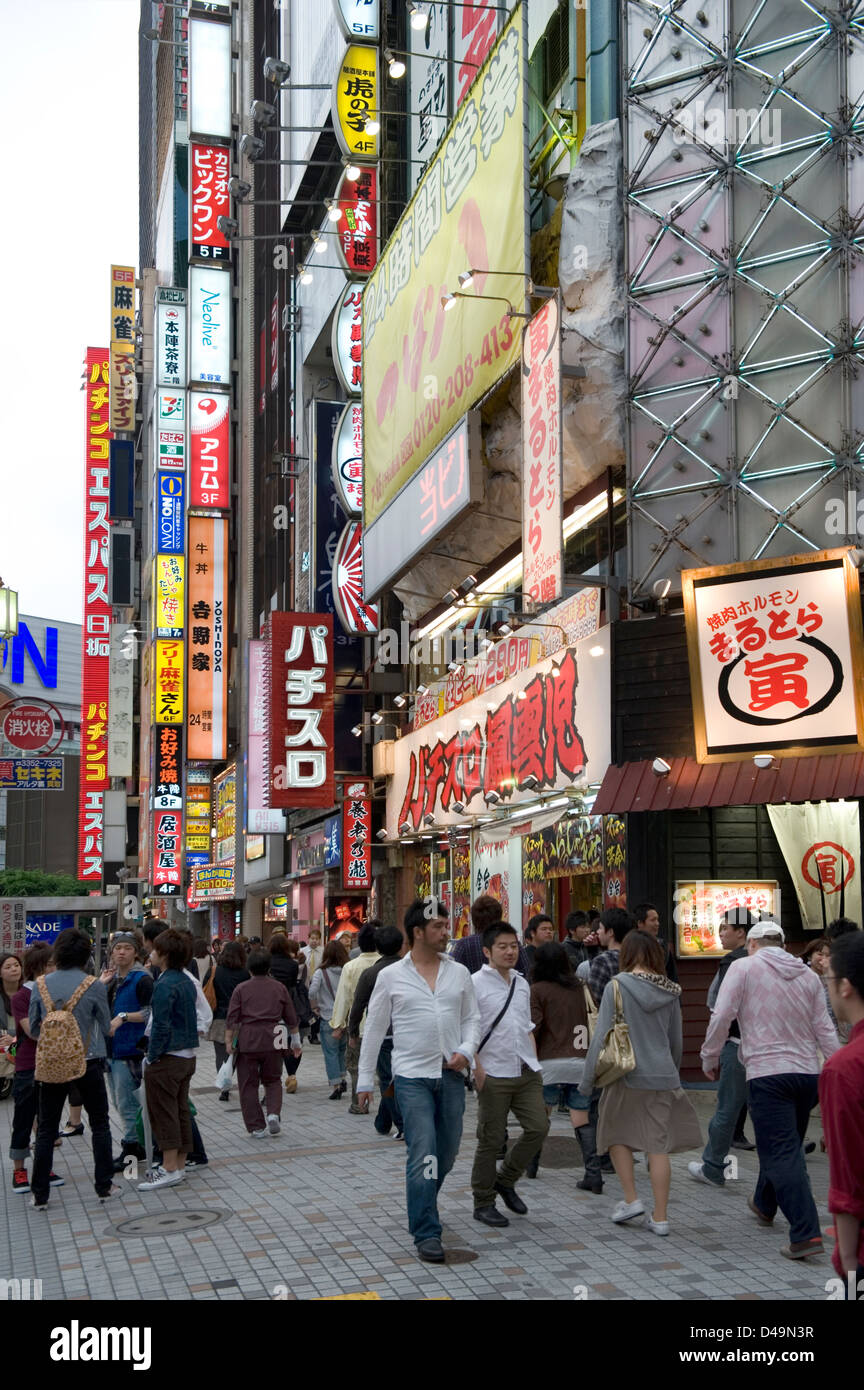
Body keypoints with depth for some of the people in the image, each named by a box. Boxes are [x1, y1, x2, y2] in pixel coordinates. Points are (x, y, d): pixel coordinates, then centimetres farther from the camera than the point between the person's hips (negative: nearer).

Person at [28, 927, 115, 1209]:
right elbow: (105, 1028, -1)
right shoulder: (94, 986, -11)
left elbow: (33, 1028, 3)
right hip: (88, 1062, -2)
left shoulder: (41, 985, -5)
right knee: (99, 1123, 13)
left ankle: (40, 1194, 10)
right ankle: (104, 1186, 15)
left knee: (46, 1129, 9)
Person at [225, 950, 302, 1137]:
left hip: (247, 1040, -2)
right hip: (273, 1041, 2)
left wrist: (229, 1041, 4)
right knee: (272, 1080, 17)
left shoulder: (241, 989, 2)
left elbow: (232, 1019, -2)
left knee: (248, 1085, 7)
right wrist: (296, 1042, 21)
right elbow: (291, 1019, 12)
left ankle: (257, 1127, 7)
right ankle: (273, 1113, -5)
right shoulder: (279, 988, 7)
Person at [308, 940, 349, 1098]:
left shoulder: (321, 972, -8)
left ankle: (336, 1086, 2)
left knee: (330, 1053, 5)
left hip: (328, 1018, -3)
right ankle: (342, 1079, 18)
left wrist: (315, 1007, -3)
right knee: (341, 1049, 22)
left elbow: (312, 992, -19)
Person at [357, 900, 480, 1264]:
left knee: (447, 1153, 11)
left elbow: (472, 1018, 12)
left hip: (451, 1074, 4)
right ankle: (426, 1234, -4)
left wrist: (466, 1051, -7)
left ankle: (421, 1208, 36)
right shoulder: (391, 977, -1)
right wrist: (365, 1079, 5)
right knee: (423, 1154, -11)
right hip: (412, 1075, -4)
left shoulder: (459, 973, 7)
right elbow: (374, 1029, 4)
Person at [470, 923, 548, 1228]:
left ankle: (506, 1180, 20)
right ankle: (483, 1203, 13)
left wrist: (534, 1062, 16)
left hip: (526, 1073, 6)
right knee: (491, 1140, 0)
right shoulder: (476, 984, -7)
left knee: (538, 1127, 0)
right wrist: (476, 1066, -17)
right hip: (493, 1074, -6)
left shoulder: (522, 983, 14)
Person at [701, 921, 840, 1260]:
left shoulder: (744, 968, -3)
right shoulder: (807, 975, 11)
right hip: (808, 1073, 6)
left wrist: (710, 1058, 3)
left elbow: (721, 1016, -10)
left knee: (781, 1154, -6)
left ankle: (806, 1234, -15)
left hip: (767, 1074, -6)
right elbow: (825, 1030, 8)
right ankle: (764, 1205, 43)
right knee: (786, 1146, 22)